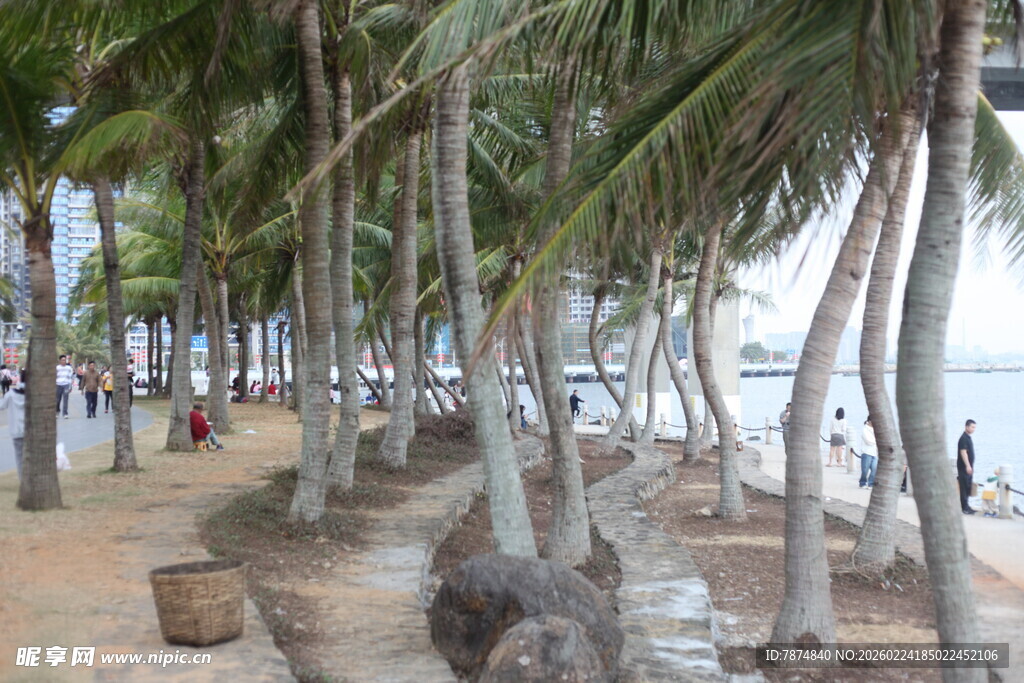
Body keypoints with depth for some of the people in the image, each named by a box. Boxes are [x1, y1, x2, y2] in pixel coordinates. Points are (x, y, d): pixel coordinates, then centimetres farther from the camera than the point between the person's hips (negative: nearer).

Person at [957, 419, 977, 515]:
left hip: (968, 467, 10)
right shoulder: (963, 438, -15)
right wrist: (967, 466, -27)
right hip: (964, 467, -10)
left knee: (968, 487, 13)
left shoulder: (969, 438, 16)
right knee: (964, 488, -7)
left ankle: (966, 506, 20)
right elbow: (963, 452, -22)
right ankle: (964, 508, -5)